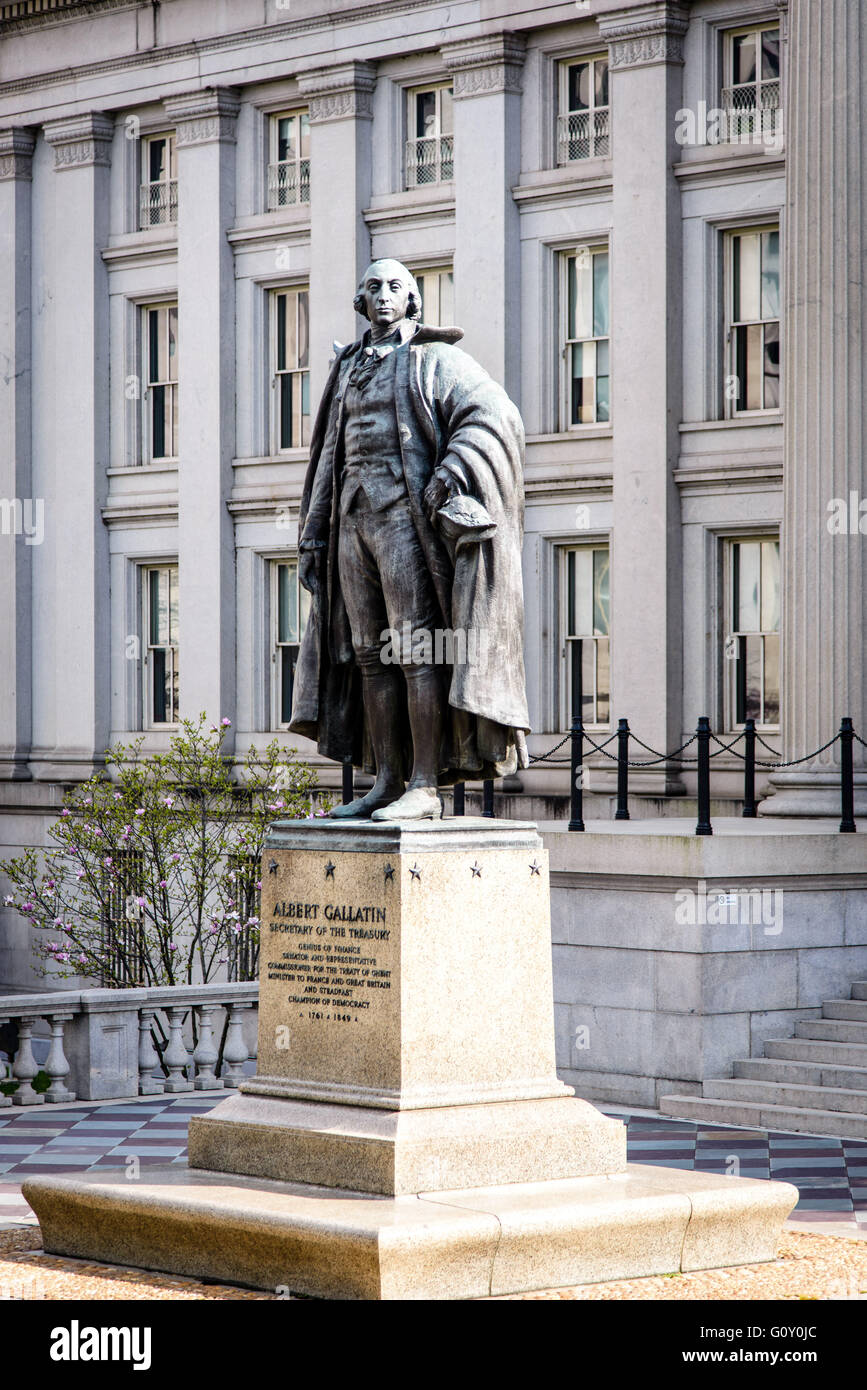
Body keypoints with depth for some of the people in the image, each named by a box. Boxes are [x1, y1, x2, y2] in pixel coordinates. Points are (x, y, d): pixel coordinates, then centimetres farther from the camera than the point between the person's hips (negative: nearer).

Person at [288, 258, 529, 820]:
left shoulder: (435, 361, 1)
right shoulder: (349, 373, 22)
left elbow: (495, 417, -12)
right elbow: (329, 458, 23)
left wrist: (451, 471, -25)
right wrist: (313, 537, 16)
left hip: (408, 518, -7)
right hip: (355, 520, 7)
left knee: (417, 649, -11)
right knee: (370, 654, 5)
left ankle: (425, 786, -13)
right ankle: (387, 784, 7)